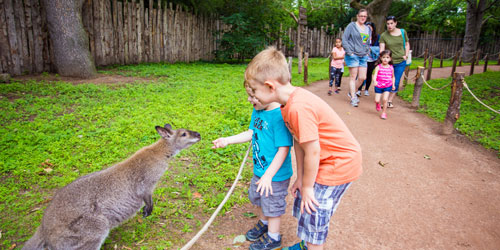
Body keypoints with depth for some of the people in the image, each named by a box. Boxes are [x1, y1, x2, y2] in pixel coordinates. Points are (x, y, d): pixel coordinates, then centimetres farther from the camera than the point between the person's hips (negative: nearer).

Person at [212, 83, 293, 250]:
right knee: (260, 200, 29)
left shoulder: (279, 116, -30)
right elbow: (250, 133, 9)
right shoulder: (258, 110, -2)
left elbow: (283, 149, -28)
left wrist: (269, 175, -26)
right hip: (259, 170, 9)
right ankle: (264, 223, 56)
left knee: (272, 205, 13)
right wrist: (227, 141, 1)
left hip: (276, 175, -8)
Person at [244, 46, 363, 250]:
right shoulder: (290, 101, -2)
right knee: (303, 201, 20)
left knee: (313, 213, 3)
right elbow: (298, 141, 3)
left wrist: (307, 186, -11)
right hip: (325, 160, 9)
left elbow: (312, 152, -25)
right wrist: (300, 179, 7)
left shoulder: (298, 107, -31)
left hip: (340, 163, -9)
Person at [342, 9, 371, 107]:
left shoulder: (368, 29, 16)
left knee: (362, 78, 3)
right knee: (353, 77, -3)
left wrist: (367, 52, 11)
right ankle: (353, 98, 5)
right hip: (353, 56, -6)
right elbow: (344, 39, -7)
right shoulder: (351, 26, -3)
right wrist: (350, 52, -13)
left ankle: (351, 92, 25)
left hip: (363, 56, 6)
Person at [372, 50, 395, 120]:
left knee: (385, 99, -12)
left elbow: (393, 77, 15)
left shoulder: (391, 68, 0)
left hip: (388, 86, 1)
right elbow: (375, 75, -23)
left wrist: (393, 85, 8)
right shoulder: (378, 67, -9)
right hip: (378, 86, -1)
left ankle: (384, 113, 7)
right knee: (377, 100, -1)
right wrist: (375, 81, -42)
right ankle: (378, 104, 38)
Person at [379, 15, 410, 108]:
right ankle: (384, 101, 11)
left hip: (400, 62, 2)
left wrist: (406, 55, 1)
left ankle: (390, 101, 12)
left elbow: (407, 45, 14)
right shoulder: (383, 35, -5)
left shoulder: (403, 32, 2)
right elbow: (382, 49, -13)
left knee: (396, 83, 2)